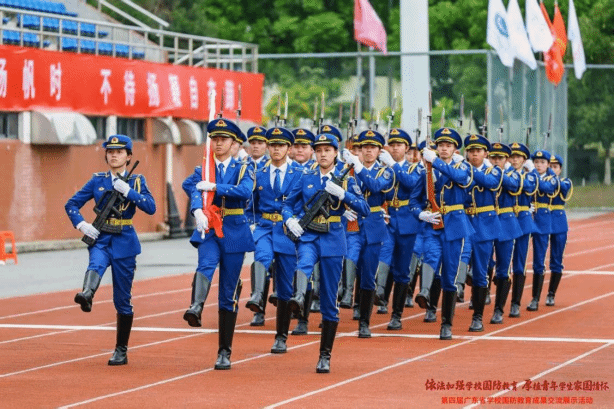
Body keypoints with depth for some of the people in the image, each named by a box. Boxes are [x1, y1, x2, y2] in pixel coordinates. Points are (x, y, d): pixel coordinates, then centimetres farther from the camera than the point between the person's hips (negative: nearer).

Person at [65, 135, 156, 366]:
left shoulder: (137, 181, 4)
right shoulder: (97, 180, 8)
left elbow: (151, 208, -10)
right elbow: (71, 204, 9)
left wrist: (128, 191, -20)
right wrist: (81, 224, -9)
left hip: (124, 242, -1)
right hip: (101, 238, 1)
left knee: (122, 299, 3)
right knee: (95, 265, -36)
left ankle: (121, 351, 13)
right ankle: (86, 296, -68)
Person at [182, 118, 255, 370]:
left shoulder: (244, 169, 4)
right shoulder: (202, 170, 7)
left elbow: (245, 191, -18)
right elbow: (195, 191, -14)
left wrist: (215, 187, -26)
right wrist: (198, 211, -34)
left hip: (234, 234, 0)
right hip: (208, 230, 0)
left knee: (228, 295, 2)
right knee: (206, 264, -33)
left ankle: (224, 352, 10)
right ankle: (196, 308, -58)